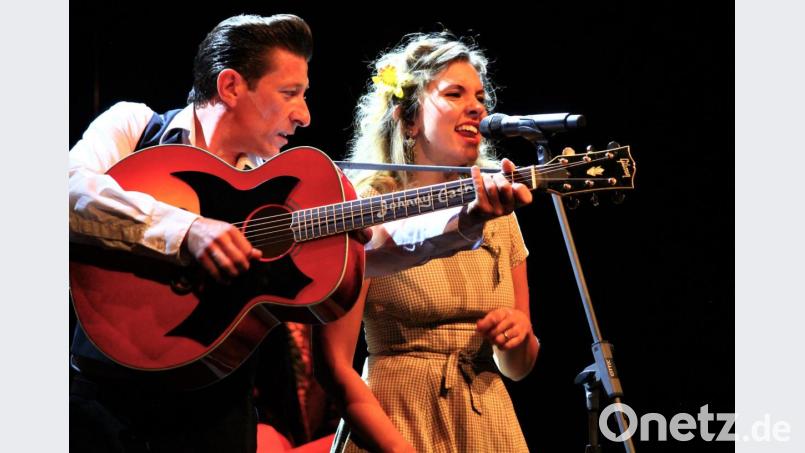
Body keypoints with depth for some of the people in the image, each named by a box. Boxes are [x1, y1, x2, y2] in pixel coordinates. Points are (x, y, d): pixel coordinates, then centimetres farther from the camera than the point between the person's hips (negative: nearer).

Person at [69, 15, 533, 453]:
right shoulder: (133, 126, 0)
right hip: (103, 402, -3)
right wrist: (183, 229, -28)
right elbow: (72, 190, -20)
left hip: (214, 415, 3)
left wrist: (467, 220, -15)